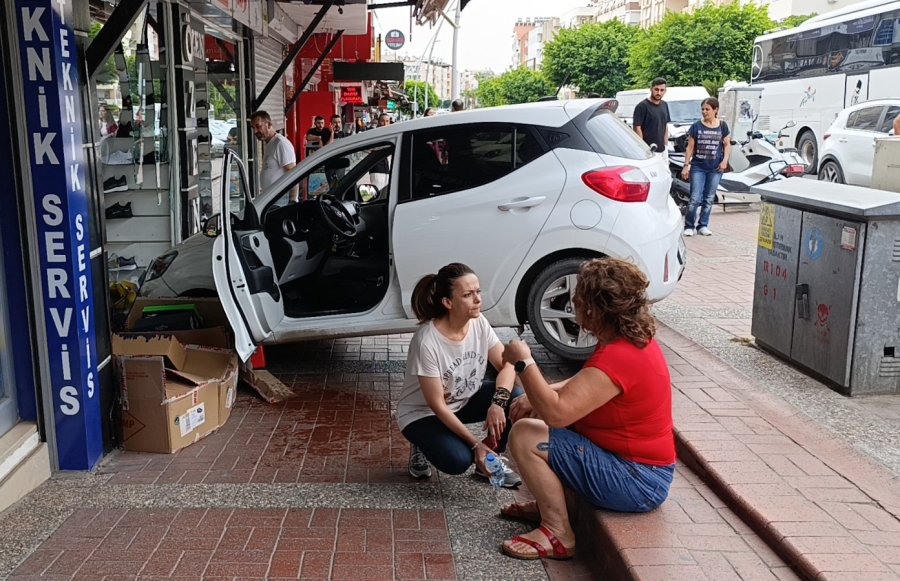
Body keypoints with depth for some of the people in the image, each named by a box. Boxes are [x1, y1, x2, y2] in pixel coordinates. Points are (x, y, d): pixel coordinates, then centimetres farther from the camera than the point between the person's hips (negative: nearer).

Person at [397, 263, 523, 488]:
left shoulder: (479, 322, -15)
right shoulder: (426, 341, -31)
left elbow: (507, 364, -11)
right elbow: (437, 405, -26)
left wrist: (498, 402, -30)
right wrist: (475, 444, -27)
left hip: (465, 400, 6)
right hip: (423, 413, -6)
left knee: (515, 399, -19)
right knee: (458, 460, -30)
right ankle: (422, 447, 5)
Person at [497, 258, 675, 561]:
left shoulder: (617, 358, -29)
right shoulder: (634, 338, 3)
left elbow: (555, 412, -35)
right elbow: (584, 384, 16)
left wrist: (523, 362, -22)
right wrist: (536, 395, 1)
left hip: (636, 483, -10)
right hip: (641, 462, 10)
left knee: (524, 436, -16)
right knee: (533, 417, 17)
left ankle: (557, 534, -5)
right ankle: (548, 503, 22)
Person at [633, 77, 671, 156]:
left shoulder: (664, 105, 13)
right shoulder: (642, 106, -11)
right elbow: (637, 128, -14)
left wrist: (666, 144, 14)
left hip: (662, 149, 8)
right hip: (648, 150, -8)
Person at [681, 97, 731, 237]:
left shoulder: (722, 126, 3)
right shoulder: (696, 126, -1)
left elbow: (727, 144, 8)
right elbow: (690, 147, 2)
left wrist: (725, 160, -6)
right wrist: (686, 165, -2)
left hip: (715, 168, 2)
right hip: (698, 167, -2)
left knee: (709, 199, 8)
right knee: (695, 199, -7)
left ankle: (703, 225, 19)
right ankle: (689, 226, 5)